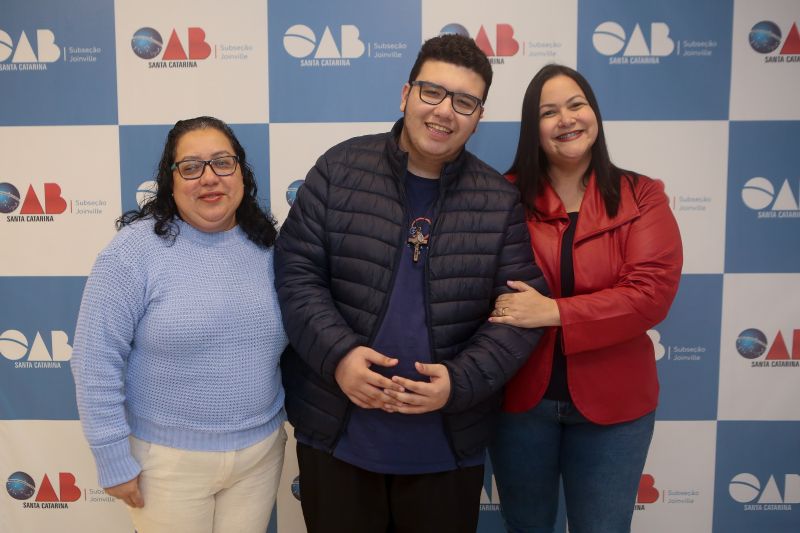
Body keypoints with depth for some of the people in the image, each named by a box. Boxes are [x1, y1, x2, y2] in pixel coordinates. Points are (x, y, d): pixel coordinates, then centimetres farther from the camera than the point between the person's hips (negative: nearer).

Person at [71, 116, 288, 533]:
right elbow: (96, 360, -13)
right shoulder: (136, 248, -13)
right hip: (168, 459, -3)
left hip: (261, 451, 4)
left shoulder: (267, 247, 1)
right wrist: (114, 460, -11)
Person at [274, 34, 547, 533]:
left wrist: (460, 382, -17)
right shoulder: (340, 169, -4)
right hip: (336, 434, 0)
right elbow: (296, 272, -5)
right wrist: (337, 354, -19)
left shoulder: (501, 201, -2)